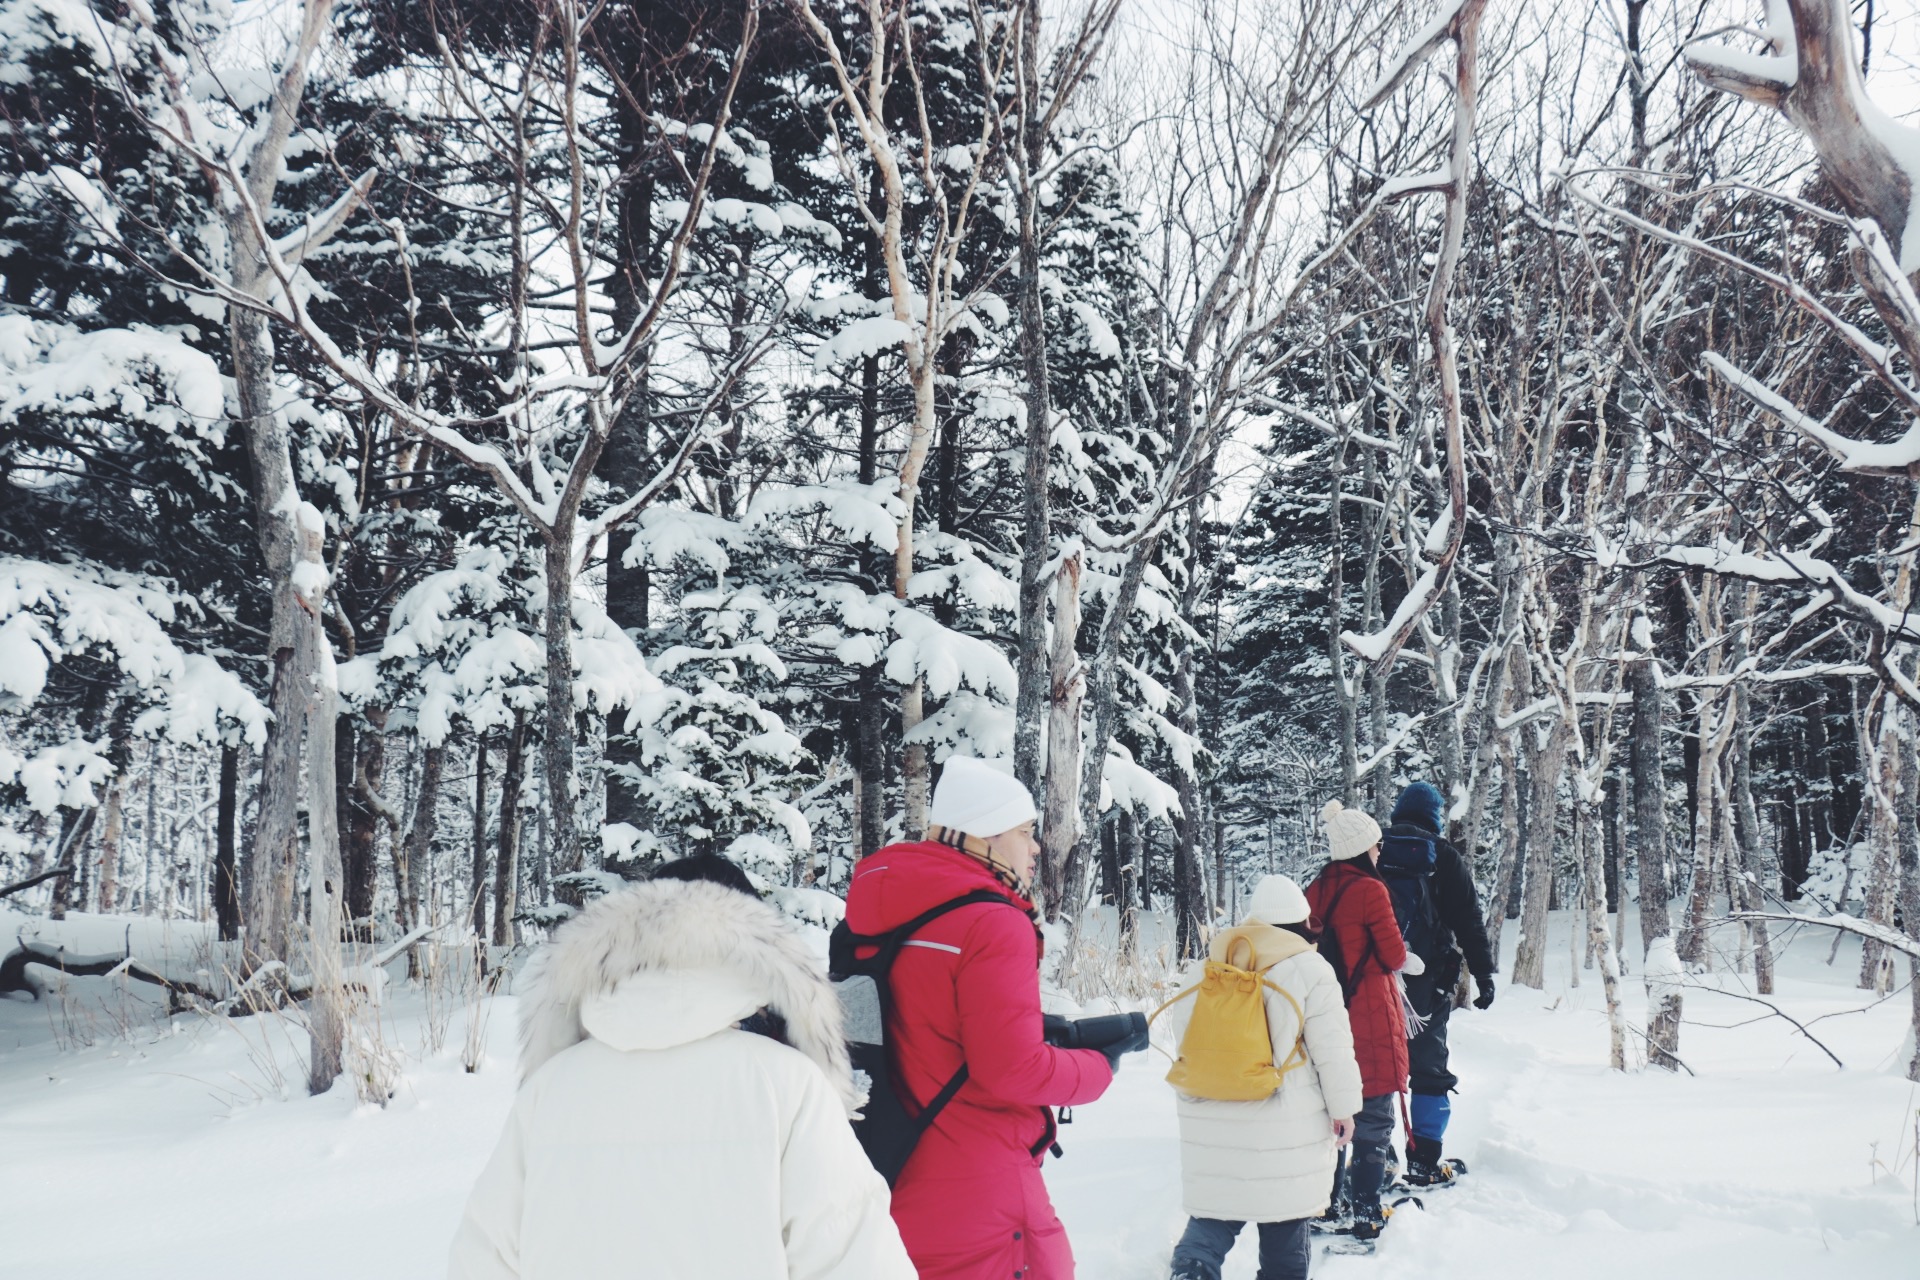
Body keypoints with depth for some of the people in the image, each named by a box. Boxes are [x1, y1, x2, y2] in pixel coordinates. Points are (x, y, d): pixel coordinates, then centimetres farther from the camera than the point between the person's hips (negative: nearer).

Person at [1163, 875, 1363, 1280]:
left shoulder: (1211, 966, 6)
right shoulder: (1309, 969, -8)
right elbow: (1334, 1049, -6)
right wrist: (1343, 1107, 5)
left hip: (1210, 1121, 4)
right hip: (1284, 1125, -3)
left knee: (1212, 1215, 10)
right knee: (1286, 1224, 11)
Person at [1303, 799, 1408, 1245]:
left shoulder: (1315, 891, 5)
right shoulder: (1370, 890, -14)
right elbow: (1395, 956, -9)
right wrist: (1397, 953, 11)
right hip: (1370, 1017, -6)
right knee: (1373, 1116, 0)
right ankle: (1365, 1215, 1)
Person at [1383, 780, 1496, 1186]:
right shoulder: (1445, 858, -1)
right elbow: (1470, 923, -2)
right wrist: (1484, 975, 2)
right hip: (1428, 980, -3)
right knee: (1429, 1067, 5)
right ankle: (1425, 1161, 5)